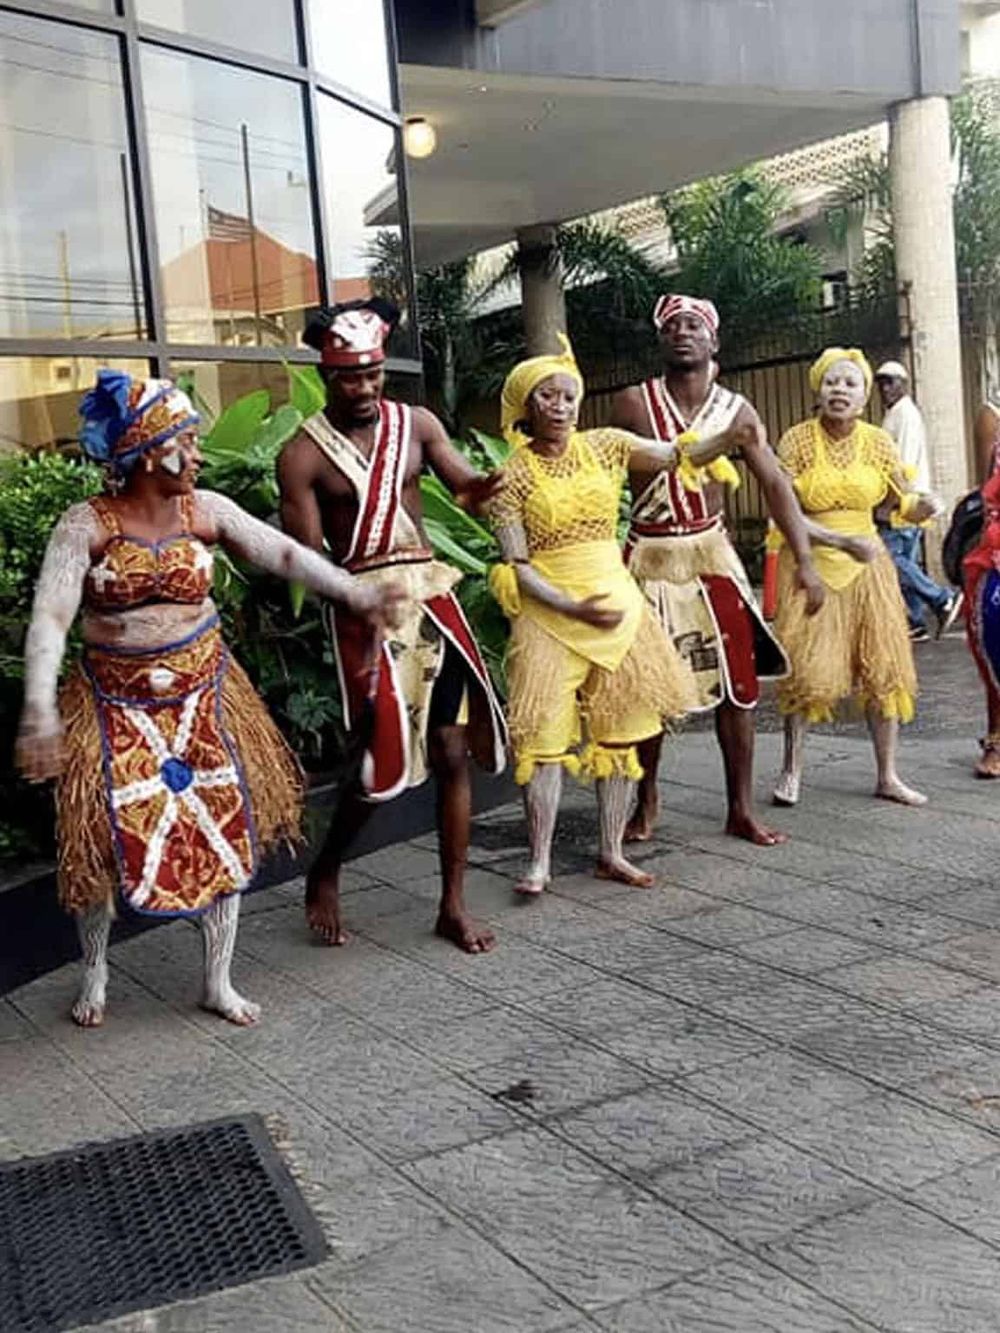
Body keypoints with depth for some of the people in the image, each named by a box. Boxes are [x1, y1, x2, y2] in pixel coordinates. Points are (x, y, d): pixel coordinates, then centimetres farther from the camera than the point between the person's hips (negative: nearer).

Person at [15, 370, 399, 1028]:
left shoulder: (205, 511, -5)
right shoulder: (86, 525, -14)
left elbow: (282, 552, -8)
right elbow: (50, 617, -20)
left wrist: (351, 590, -20)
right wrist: (39, 711, -31)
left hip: (202, 693, 3)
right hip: (118, 702, -3)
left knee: (226, 827, 4)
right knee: (107, 837, 0)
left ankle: (220, 982, 22)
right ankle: (95, 974, 28)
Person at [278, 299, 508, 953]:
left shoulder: (416, 424, 7)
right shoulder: (303, 454, -4)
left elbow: (465, 482, -4)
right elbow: (308, 560, -6)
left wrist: (477, 489, -29)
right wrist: (363, 626, -15)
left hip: (433, 593, 4)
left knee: (452, 751, 4)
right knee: (385, 758, -6)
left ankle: (454, 906, 16)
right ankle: (325, 874, 22)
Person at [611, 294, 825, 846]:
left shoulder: (735, 410, 1)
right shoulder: (633, 403, -6)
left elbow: (775, 484, -2)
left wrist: (805, 563, -10)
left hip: (711, 555, 2)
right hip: (649, 559, -2)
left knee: (737, 681, 3)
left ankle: (741, 810, 14)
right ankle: (646, 801, 24)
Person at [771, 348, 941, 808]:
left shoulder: (878, 442, 0)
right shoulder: (796, 440, -9)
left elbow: (906, 505, 3)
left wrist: (926, 507, -21)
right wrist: (842, 540, -22)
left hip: (866, 566, 3)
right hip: (809, 565, -3)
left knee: (883, 667, 4)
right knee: (806, 670, -4)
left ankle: (887, 776, 15)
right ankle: (792, 769, 14)